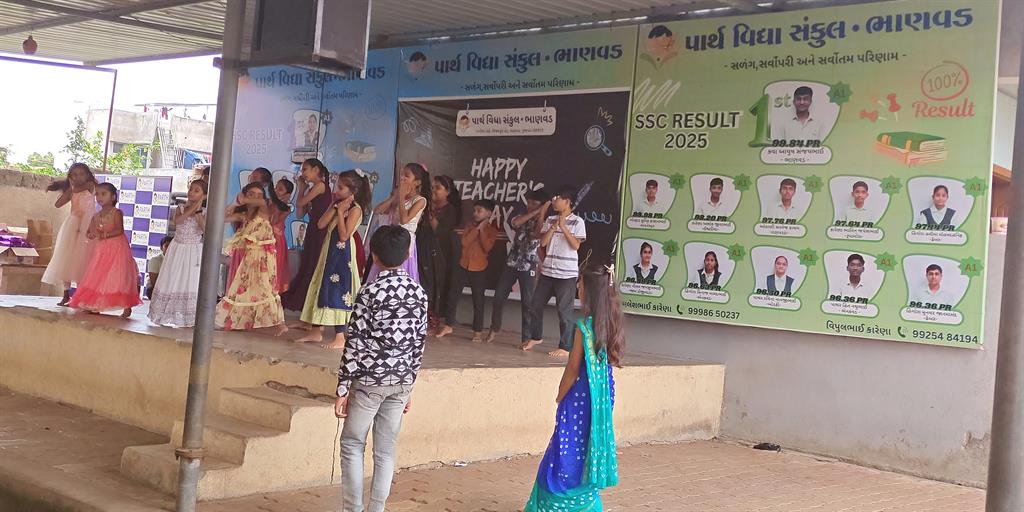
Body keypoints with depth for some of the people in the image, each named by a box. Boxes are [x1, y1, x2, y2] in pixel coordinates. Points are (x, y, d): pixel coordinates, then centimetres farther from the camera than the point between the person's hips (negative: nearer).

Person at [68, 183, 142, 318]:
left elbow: (120, 230, -17)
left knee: (120, 278, -8)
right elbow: (89, 232, 13)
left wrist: (104, 234, -26)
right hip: (101, 250, 7)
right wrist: (92, 234, -10)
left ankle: (127, 307, -5)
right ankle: (96, 306, 12)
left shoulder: (116, 213, -7)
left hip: (116, 249, -7)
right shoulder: (96, 216, 11)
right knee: (97, 277, 6)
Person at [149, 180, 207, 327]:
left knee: (190, 282, -4)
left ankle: (188, 317, 0)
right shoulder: (181, 209, 2)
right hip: (178, 250, 3)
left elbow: (206, 229, -20)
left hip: (194, 252, -2)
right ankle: (168, 314, 15)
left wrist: (198, 211, -20)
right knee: (172, 281, 6)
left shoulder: (203, 213, -3)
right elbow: (176, 221, -19)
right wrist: (192, 208, -18)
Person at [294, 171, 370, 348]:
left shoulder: (355, 209, -12)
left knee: (337, 291, -7)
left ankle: (340, 338, -2)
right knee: (322, 288, 12)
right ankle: (316, 331, 21)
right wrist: (335, 208, -7)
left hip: (342, 254, -9)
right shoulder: (338, 204, 12)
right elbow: (321, 224, 1)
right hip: (330, 251, 9)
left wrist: (340, 212, -16)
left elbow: (344, 235, -20)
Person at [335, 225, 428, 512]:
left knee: (352, 445, 7)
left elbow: (355, 343, -13)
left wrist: (343, 388, -7)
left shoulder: (371, 292, -12)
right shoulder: (419, 292, 4)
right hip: (401, 381, 5)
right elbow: (419, 343, 8)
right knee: (386, 449, 10)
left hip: (369, 380, -5)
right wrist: (409, 385, 16)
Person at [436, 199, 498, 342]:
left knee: (478, 300, 2)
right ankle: (448, 325, 17)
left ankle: (478, 331, 11)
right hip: (463, 265, 4)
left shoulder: (492, 230, -4)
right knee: (453, 295, 6)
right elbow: (465, 242, -9)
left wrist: (482, 230, -17)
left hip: (479, 269, -4)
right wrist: (477, 228, -12)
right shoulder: (470, 226, 6)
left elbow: (487, 247, -18)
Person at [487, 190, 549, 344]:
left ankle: (526, 337, 5)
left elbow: (536, 234, -23)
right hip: (511, 263, 4)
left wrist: (542, 212, -20)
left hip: (529, 267, -4)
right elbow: (514, 223, -15)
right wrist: (535, 212, -15)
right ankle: (494, 328, 26)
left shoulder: (544, 222, -2)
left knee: (527, 302, -2)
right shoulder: (522, 216, 9)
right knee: (499, 297, 7)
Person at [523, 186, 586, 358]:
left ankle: (565, 347, 3)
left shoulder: (577, 222, -4)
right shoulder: (550, 220, 10)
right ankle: (536, 337, 32)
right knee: (536, 305, 12)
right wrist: (554, 226, -10)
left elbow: (576, 245, -13)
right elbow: (543, 242, 2)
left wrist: (563, 227, -17)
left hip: (567, 274, -6)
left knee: (564, 311, -3)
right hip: (547, 271, 6)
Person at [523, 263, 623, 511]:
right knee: (587, 451, 17)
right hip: (602, 395, 7)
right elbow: (613, 360, 8)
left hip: (581, 395, -7)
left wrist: (560, 397, -3)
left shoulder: (584, 326, -18)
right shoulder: (611, 324, 2)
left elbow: (573, 368, -13)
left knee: (566, 454, 2)